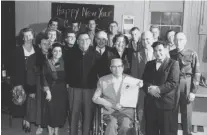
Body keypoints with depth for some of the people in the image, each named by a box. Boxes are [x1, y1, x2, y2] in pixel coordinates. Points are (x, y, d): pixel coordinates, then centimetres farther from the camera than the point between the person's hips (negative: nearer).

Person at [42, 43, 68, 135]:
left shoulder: (63, 63, 5)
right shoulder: (47, 63, -4)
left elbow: (66, 77, 9)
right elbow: (44, 78, -8)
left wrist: (66, 85, -5)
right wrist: (47, 91, -14)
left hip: (62, 91, 3)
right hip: (51, 90, -3)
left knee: (60, 111, 6)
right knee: (51, 111, 0)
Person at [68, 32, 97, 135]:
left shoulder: (94, 53, 0)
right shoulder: (73, 52, 1)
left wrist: (97, 83, 1)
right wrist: (67, 82, 4)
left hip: (90, 87, 0)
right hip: (75, 86, 0)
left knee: (88, 113, 4)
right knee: (74, 112, 5)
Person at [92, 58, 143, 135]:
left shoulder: (129, 80, 8)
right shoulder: (103, 80, 6)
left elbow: (141, 82, 24)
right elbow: (95, 98, 5)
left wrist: (140, 84, -2)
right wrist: (112, 105, -7)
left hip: (126, 111, 0)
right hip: (109, 111, 0)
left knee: (125, 127, -30)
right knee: (112, 124, -32)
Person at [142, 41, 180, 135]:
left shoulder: (173, 63, -1)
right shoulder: (149, 64, 16)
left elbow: (173, 83, -11)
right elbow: (144, 81, 9)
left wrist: (158, 89, -17)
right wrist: (150, 88, -11)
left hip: (166, 103, -5)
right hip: (150, 103, 5)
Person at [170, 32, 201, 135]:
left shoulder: (192, 54, -6)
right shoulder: (170, 54, 2)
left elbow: (197, 73, -6)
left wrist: (193, 91, -10)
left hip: (186, 86, -2)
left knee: (186, 114, 8)